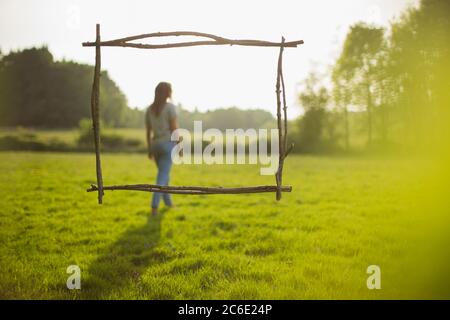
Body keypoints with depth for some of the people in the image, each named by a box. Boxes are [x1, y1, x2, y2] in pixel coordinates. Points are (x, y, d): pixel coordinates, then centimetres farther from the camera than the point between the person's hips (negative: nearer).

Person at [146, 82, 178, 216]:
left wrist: (149, 149, 17)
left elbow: (148, 131, 9)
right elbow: (175, 129, -13)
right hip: (168, 145, -6)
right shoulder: (170, 107, -10)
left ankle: (168, 201, 36)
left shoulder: (149, 109, 7)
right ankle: (154, 207, -17)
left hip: (156, 145, 6)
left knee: (164, 173, 25)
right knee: (162, 177, -7)